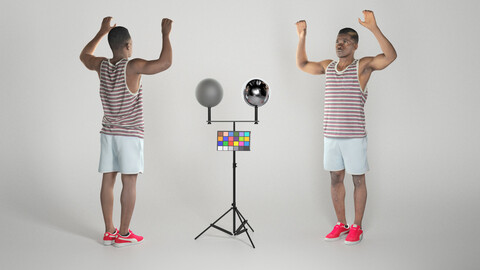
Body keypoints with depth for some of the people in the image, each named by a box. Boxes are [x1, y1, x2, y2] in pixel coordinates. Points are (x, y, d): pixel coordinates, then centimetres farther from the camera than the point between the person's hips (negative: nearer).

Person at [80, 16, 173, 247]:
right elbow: (165, 63, -21)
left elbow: (84, 56, 23)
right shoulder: (132, 66, -16)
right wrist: (165, 34, -10)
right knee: (129, 182, 0)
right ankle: (123, 234, 3)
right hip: (130, 134, -6)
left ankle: (109, 232, 13)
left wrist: (102, 32, 28)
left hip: (108, 133, 6)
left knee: (108, 180, 7)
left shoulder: (101, 65, 1)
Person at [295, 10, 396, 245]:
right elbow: (302, 64, 24)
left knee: (358, 181, 5)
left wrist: (373, 28, -30)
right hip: (331, 135, 5)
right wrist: (302, 37, 12)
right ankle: (341, 224, 25)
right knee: (335, 179, 12)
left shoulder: (363, 66, -6)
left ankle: (357, 227, 16)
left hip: (354, 136, -5)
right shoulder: (328, 66, 11)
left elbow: (390, 56, -21)